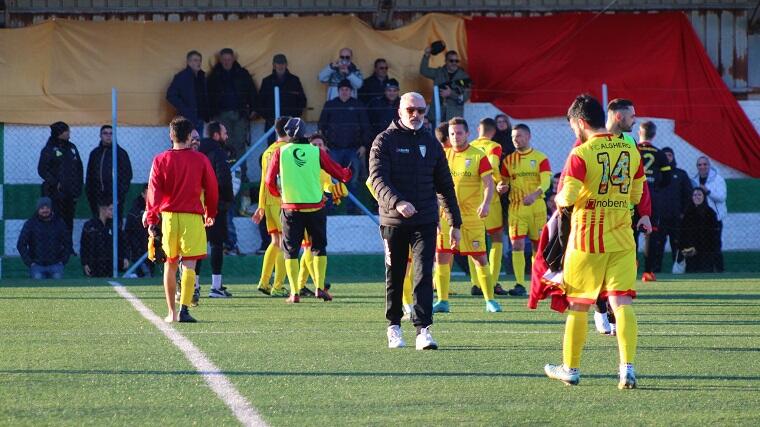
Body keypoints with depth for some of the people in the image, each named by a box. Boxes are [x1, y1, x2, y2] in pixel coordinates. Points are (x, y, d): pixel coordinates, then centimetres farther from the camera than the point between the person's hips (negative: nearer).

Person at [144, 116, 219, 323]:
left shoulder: (160, 160, 1)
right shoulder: (200, 160, 0)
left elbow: (154, 191, -3)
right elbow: (212, 189, 7)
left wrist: (151, 219, -1)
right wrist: (210, 213, 22)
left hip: (168, 216, 2)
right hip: (193, 216, -2)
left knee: (170, 265, 13)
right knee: (189, 265, -5)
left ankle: (172, 312, 15)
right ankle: (184, 309, -18)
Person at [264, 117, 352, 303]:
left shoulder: (280, 152, -1)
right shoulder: (316, 152, -1)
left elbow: (270, 181, 3)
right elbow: (339, 173, 6)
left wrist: (278, 194, 24)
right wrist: (348, 173, 30)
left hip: (291, 208, -1)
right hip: (315, 207, 1)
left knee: (291, 250, 7)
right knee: (319, 247, 14)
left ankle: (294, 292, -1)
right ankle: (320, 287, 2)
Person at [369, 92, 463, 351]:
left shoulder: (431, 143, 12)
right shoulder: (384, 141, -1)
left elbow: (445, 185, 16)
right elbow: (377, 178, -14)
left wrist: (455, 223, 14)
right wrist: (396, 203, -31)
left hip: (425, 222, 2)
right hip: (393, 221, -2)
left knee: (424, 275, -10)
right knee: (395, 276, 9)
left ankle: (423, 329, -14)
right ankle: (394, 325, 24)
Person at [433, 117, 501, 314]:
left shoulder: (479, 156, -3)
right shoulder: (444, 156, 8)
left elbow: (488, 184, -9)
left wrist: (486, 203, -26)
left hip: (472, 216, -3)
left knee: (480, 257, -1)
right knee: (441, 256, -2)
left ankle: (490, 300, 7)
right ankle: (442, 301, 4)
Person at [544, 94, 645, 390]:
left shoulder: (581, 154, -11)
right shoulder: (631, 151, 6)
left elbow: (566, 198, -15)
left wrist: (559, 199, 7)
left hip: (586, 239, -4)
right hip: (621, 239, 4)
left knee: (578, 306, 9)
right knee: (622, 303, -1)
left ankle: (570, 368, 19)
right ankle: (627, 368, -15)